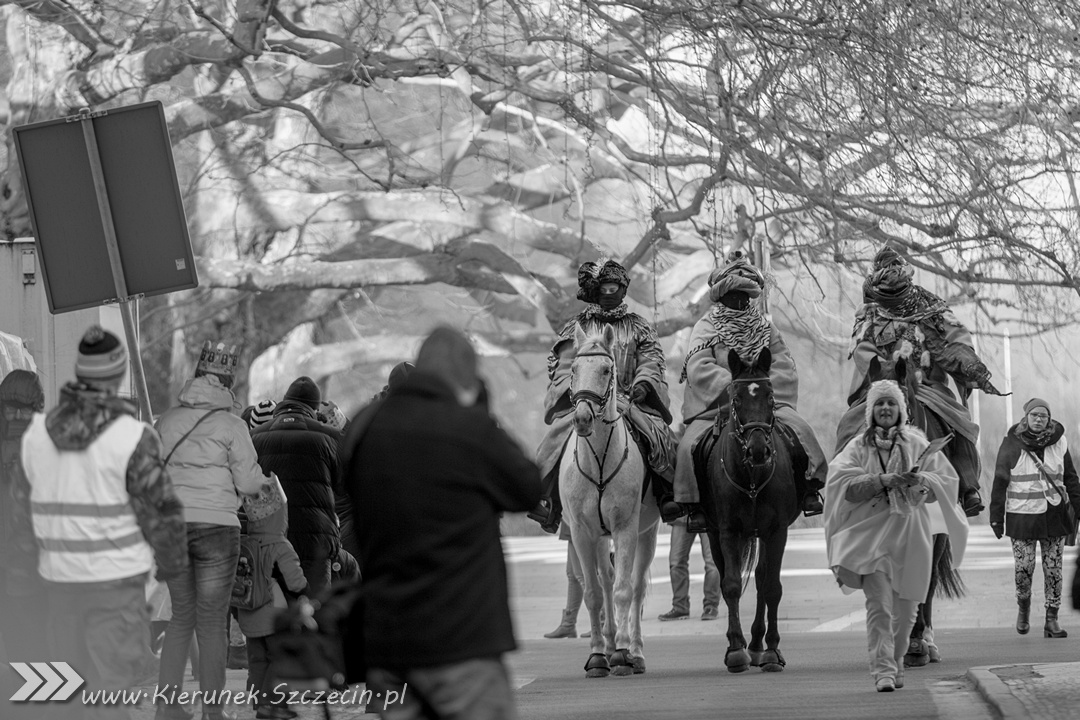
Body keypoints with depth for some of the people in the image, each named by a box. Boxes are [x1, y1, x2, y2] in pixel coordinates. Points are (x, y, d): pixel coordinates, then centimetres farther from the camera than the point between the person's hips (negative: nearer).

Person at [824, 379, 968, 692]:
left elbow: (947, 481, 5)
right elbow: (844, 486, -8)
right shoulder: (858, 447, 4)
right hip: (871, 533, -2)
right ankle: (882, 669, -17)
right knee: (879, 602, -14)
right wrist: (884, 480, -19)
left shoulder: (917, 444, 8)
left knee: (905, 607, 6)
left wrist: (921, 480, -16)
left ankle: (895, 664, 24)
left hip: (910, 532, 2)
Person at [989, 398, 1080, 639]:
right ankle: (1023, 607, 23)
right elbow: (1000, 481, -1)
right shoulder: (1012, 443, -4)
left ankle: (1052, 619, 6)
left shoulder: (1058, 441, 3)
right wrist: (996, 516, -3)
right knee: (1023, 568, -4)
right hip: (1022, 515, -2)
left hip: (1054, 515, 2)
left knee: (1053, 570, 0)